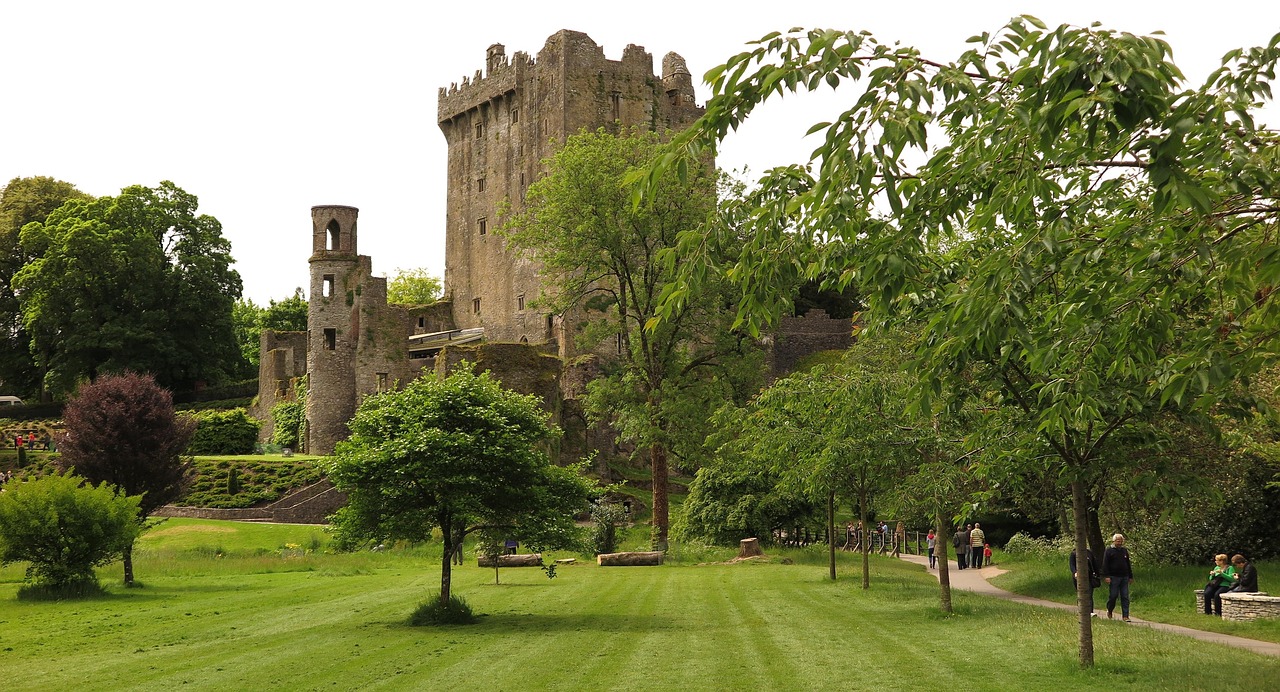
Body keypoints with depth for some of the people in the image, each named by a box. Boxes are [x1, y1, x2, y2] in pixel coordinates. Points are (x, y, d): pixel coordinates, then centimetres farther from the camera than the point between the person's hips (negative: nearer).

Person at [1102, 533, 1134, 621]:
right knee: (1113, 596, -1)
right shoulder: (1109, 551, 0)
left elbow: (1128, 564, 22)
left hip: (1124, 577, 4)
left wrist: (1130, 577, 18)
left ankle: (1125, 616, 1)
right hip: (1114, 577, -4)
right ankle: (1109, 611, 24)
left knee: (1125, 597, 0)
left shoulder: (1125, 550, 15)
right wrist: (1106, 576, -13)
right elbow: (1105, 565, -5)